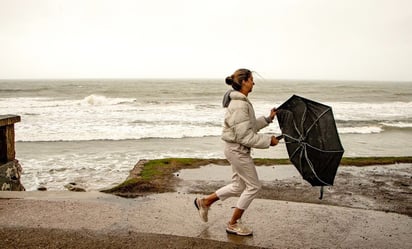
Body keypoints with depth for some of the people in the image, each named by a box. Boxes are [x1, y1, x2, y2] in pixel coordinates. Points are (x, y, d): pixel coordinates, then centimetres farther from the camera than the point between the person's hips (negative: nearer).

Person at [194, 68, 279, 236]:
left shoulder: (242, 101, 10)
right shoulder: (239, 105, -23)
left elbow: (250, 126, 18)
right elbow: (244, 136, -24)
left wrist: (268, 119, 11)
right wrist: (268, 141, -17)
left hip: (236, 149, 10)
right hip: (237, 149, -10)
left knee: (238, 186, 19)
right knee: (253, 186, 2)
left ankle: (205, 202, 30)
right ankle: (233, 224, 15)